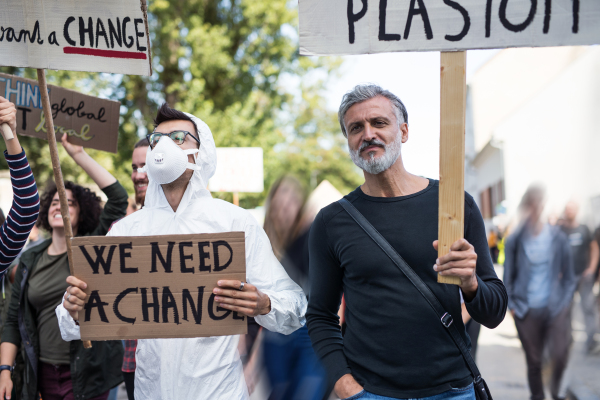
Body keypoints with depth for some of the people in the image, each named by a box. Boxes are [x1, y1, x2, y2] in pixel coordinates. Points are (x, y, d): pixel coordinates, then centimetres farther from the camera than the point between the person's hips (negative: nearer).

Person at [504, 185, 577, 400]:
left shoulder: (558, 237, 0)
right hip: (527, 310, 0)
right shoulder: (515, 240, -2)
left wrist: (565, 300, -1)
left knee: (560, 354, -11)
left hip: (555, 308, 0)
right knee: (533, 360, 7)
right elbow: (508, 275, 6)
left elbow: (568, 274, 8)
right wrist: (512, 304, 2)